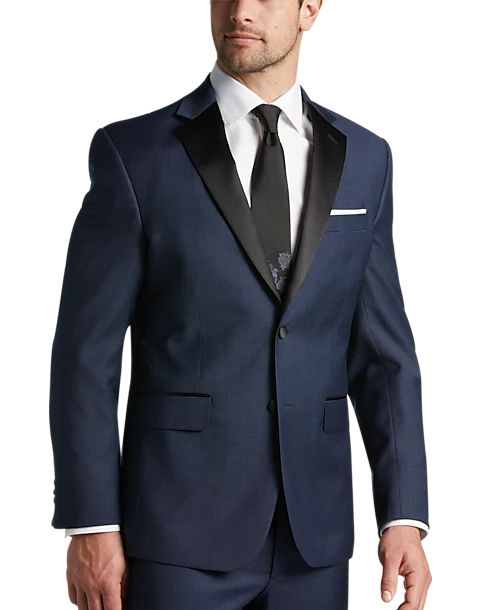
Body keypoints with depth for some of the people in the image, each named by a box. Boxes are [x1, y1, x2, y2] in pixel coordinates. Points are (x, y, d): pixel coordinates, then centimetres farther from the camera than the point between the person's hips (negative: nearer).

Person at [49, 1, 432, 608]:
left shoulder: (362, 159, 7)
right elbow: (85, 352, -4)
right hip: (180, 536, -3)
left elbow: (382, 351, 7)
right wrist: (90, 526, -8)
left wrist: (404, 514, 0)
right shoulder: (134, 152, -4)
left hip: (312, 538, 3)